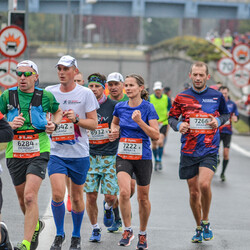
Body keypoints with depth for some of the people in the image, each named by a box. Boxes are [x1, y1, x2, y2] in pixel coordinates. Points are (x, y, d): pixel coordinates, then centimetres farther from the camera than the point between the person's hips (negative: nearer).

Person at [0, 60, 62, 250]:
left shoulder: (45, 96, 0)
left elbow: (58, 111, 19)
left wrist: (54, 124, 0)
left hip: (38, 153, -3)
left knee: (30, 197, -18)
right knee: (23, 199, 15)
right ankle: (36, 225, 45)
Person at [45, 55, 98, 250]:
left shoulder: (85, 93, -3)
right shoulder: (49, 92, 4)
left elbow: (94, 123, -2)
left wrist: (76, 119, -18)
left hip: (79, 154, -1)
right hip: (56, 153, 1)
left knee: (77, 197, 8)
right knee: (58, 194, -14)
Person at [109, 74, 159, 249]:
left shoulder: (148, 108, -9)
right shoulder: (120, 107, 3)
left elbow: (156, 135, -14)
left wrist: (140, 121, -25)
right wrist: (114, 131, 3)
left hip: (143, 157, -2)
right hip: (123, 156, 2)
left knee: (143, 198, 10)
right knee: (124, 192, -20)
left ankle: (143, 233, 29)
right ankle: (128, 230, -3)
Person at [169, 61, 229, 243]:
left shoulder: (216, 96, 2)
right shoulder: (182, 97, 2)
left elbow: (226, 114, 17)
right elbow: (172, 117, 13)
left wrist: (218, 121, -4)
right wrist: (178, 125, -9)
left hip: (210, 150, -2)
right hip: (188, 151, 2)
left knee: (204, 184, -23)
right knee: (194, 192, 7)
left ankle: (206, 222, 0)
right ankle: (199, 228, 27)